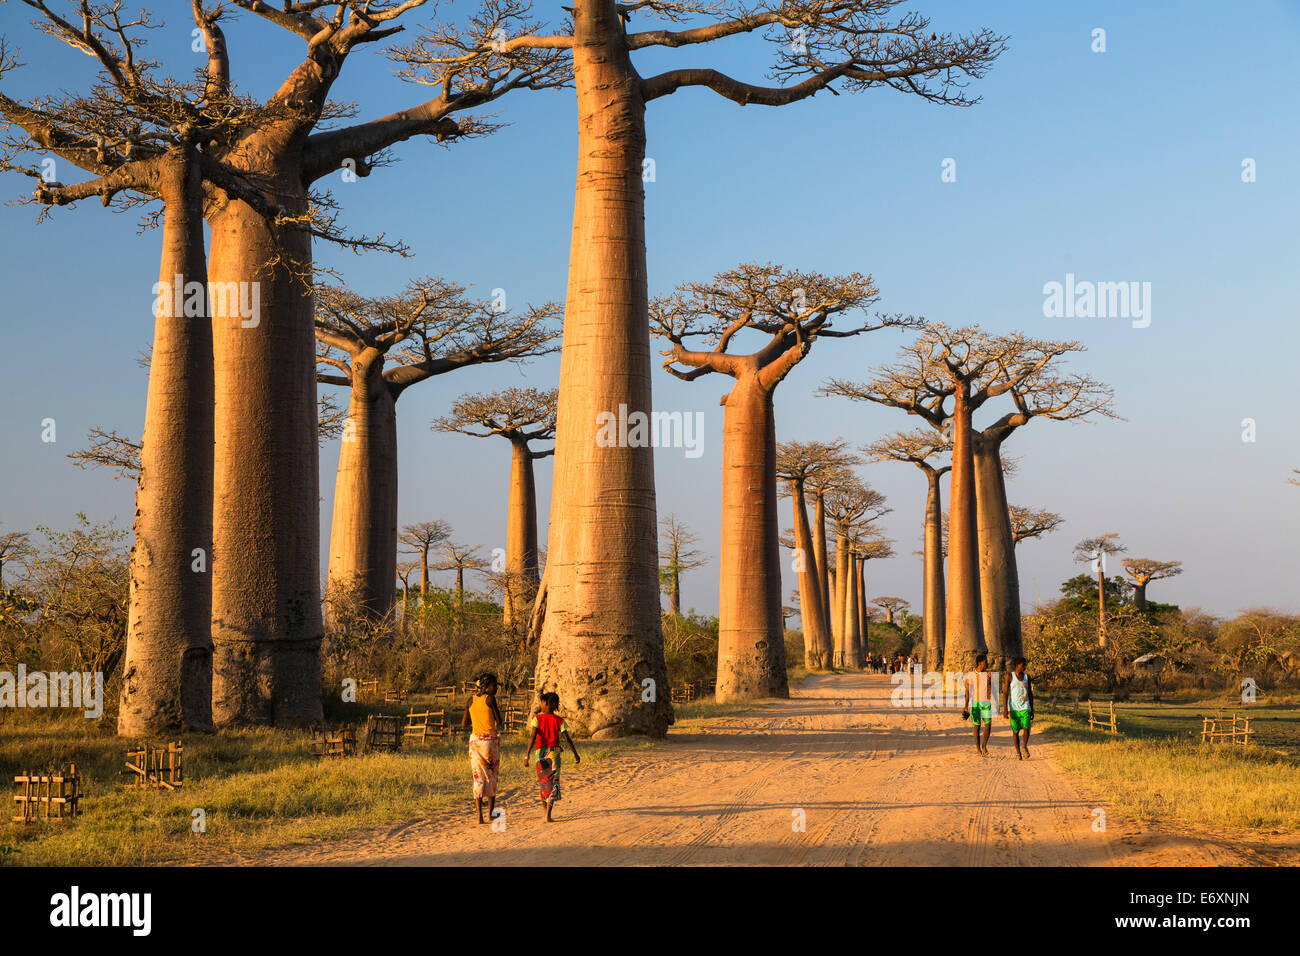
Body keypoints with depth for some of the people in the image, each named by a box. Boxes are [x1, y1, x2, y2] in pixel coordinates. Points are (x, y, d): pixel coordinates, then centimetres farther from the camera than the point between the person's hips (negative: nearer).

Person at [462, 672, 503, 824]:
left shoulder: (471, 700, 4)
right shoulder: (490, 699, -11)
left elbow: (464, 723, 9)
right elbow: (499, 721, -8)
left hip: (475, 740, 4)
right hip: (490, 740, -4)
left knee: (478, 777, 4)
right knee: (492, 776, 13)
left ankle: (480, 815, -5)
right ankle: (491, 811, 22)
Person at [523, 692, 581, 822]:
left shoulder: (537, 718, -4)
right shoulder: (559, 720, -1)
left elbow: (532, 737, -13)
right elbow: (567, 739, -1)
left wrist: (527, 755, -16)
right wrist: (575, 754, 9)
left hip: (540, 753, 1)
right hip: (554, 752, -1)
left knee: (543, 782, 19)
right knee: (553, 783, 1)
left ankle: (545, 809, 30)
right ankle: (548, 815, -11)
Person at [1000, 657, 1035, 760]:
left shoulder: (1027, 677, 7)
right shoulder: (1010, 676, -3)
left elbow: (1030, 694, 13)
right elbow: (1005, 693, -6)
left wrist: (1032, 710, 12)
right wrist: (1005, 709, -14)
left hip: (1025, 708, 2)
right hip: (1013, 708, -2)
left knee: (1026, 728, -17)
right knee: (1015, 731, 3)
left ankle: (1025, 746, 6)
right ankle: (1018, 752, 16)